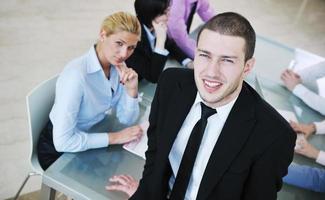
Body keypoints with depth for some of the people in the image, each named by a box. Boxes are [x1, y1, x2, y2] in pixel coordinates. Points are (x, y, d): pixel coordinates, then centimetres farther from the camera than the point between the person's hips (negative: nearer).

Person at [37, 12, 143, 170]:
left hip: (89, 137, 6)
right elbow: (63, 141, -31)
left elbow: (127, 119, -4)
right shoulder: (76, 74, -30)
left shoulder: (117, 65, -9)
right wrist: (115, 137, -26)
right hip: (58, 150, -6)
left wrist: (131, 89, -21)